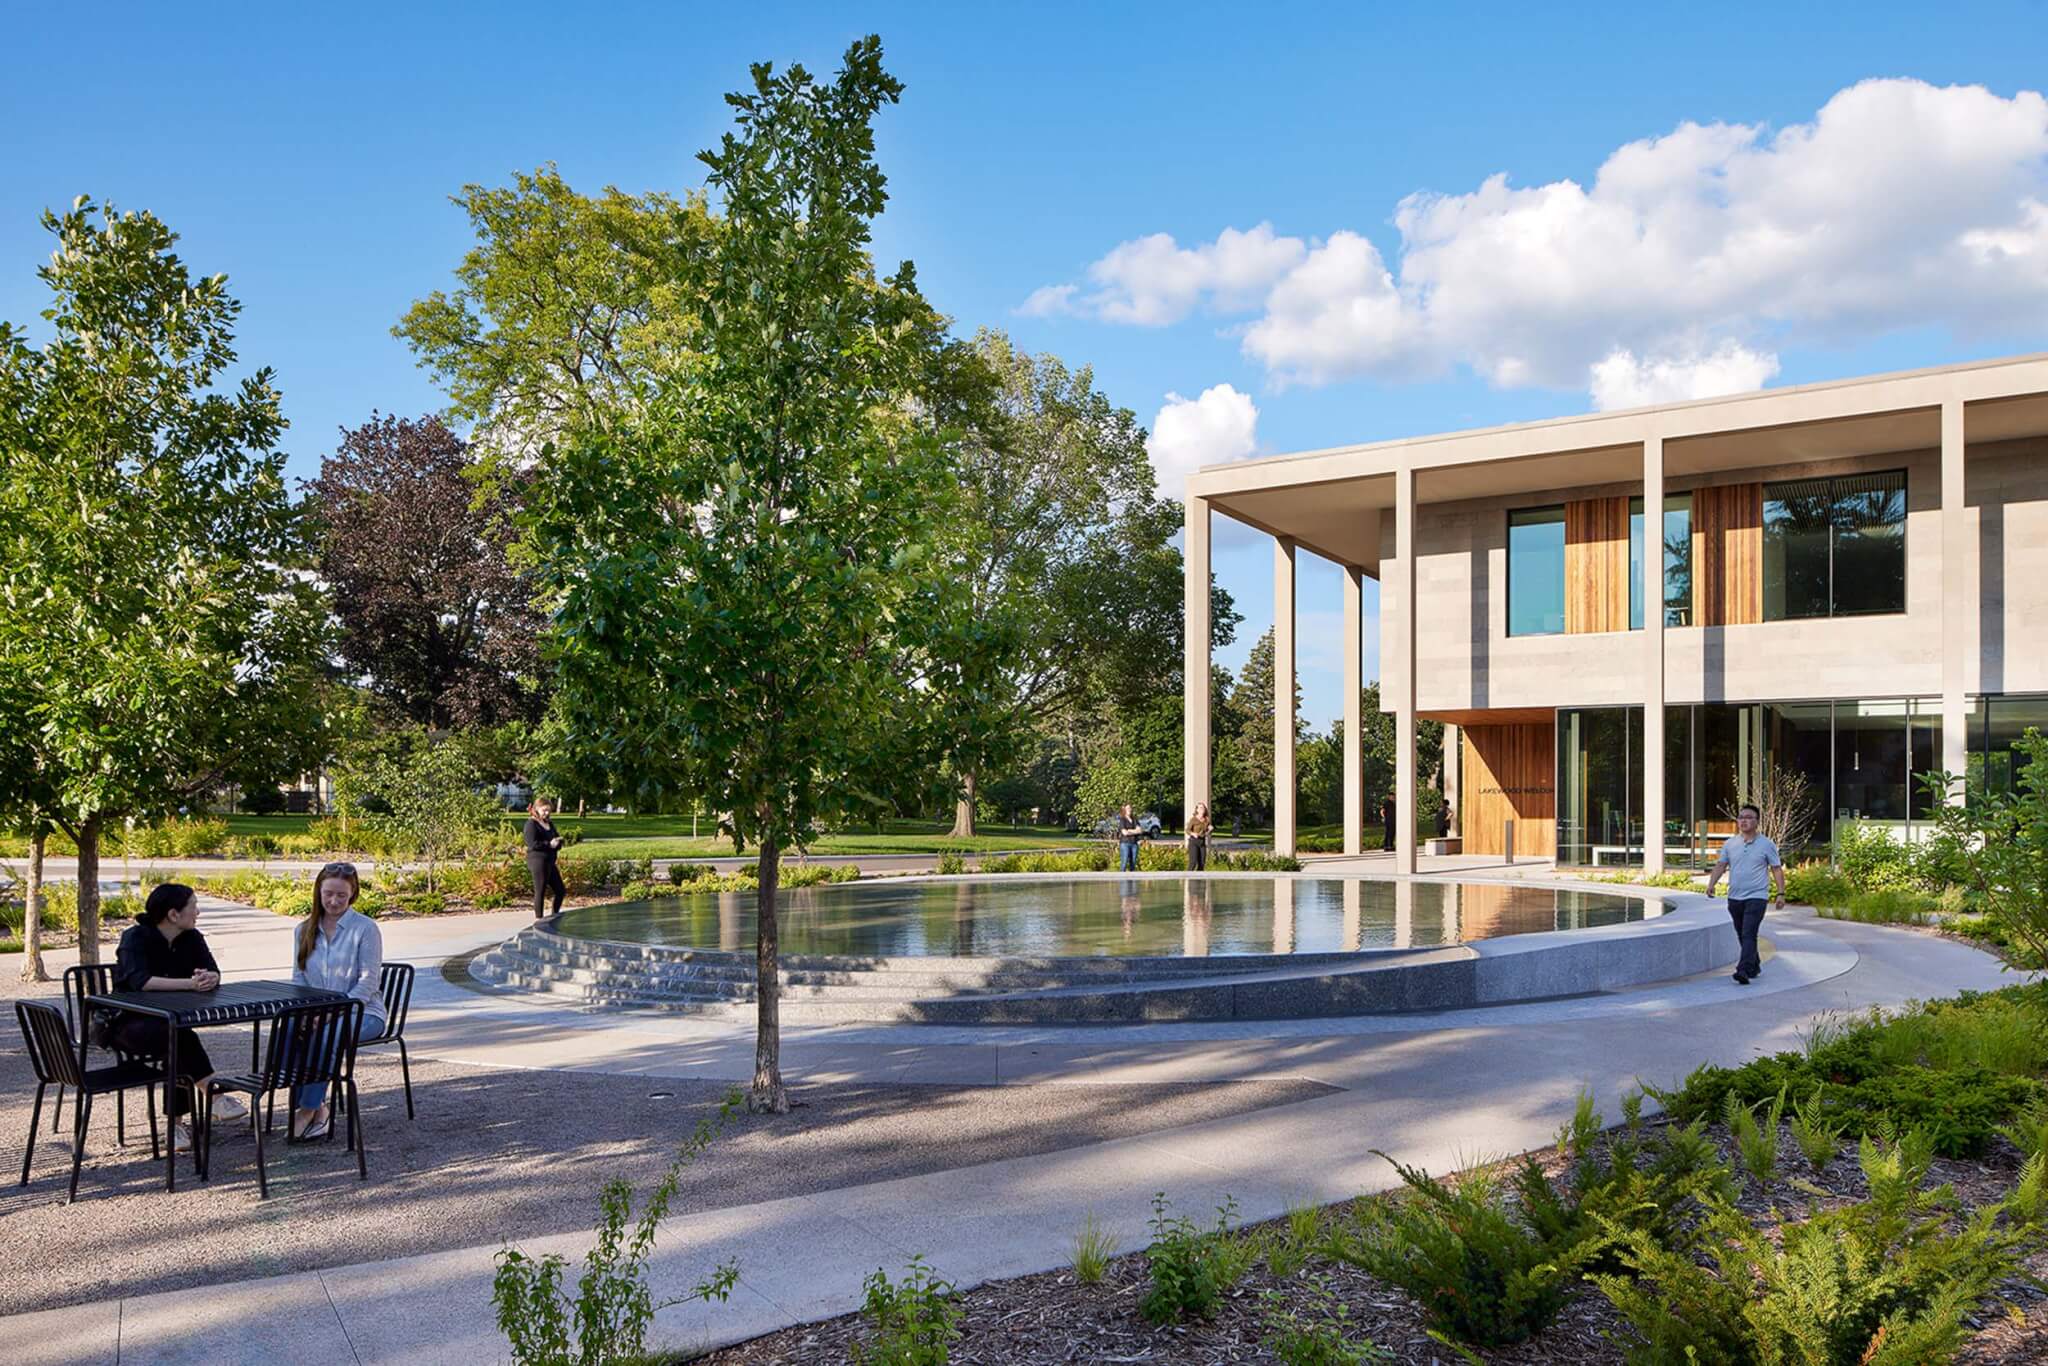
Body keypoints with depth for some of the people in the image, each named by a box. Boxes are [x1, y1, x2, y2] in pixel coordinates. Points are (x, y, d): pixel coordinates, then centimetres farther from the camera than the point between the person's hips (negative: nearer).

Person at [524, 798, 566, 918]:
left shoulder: (549, 824, 17)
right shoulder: (531, 824, -7)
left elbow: (556, 839, 20)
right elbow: (532, 844, -18)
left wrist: (557, 842, -3)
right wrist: (549, 844, -16)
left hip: (550, 862, 8)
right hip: (538, 861, -8)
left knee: (561, 891, 10)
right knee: (540, 891, -3)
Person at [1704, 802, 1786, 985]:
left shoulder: (1766, 844, -1)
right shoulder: (1730, 844, 8)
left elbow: (1777, 869, 1)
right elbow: (1720, 865, 7)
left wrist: (1781, 893, -5)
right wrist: (1711, 884, -8)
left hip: (1756, 897, -5)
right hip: (1734, 897, 5)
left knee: (1749, 934, -16)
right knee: (1742, 935, 13)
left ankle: (1744, 970, -24)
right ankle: (1754, 966, 30)